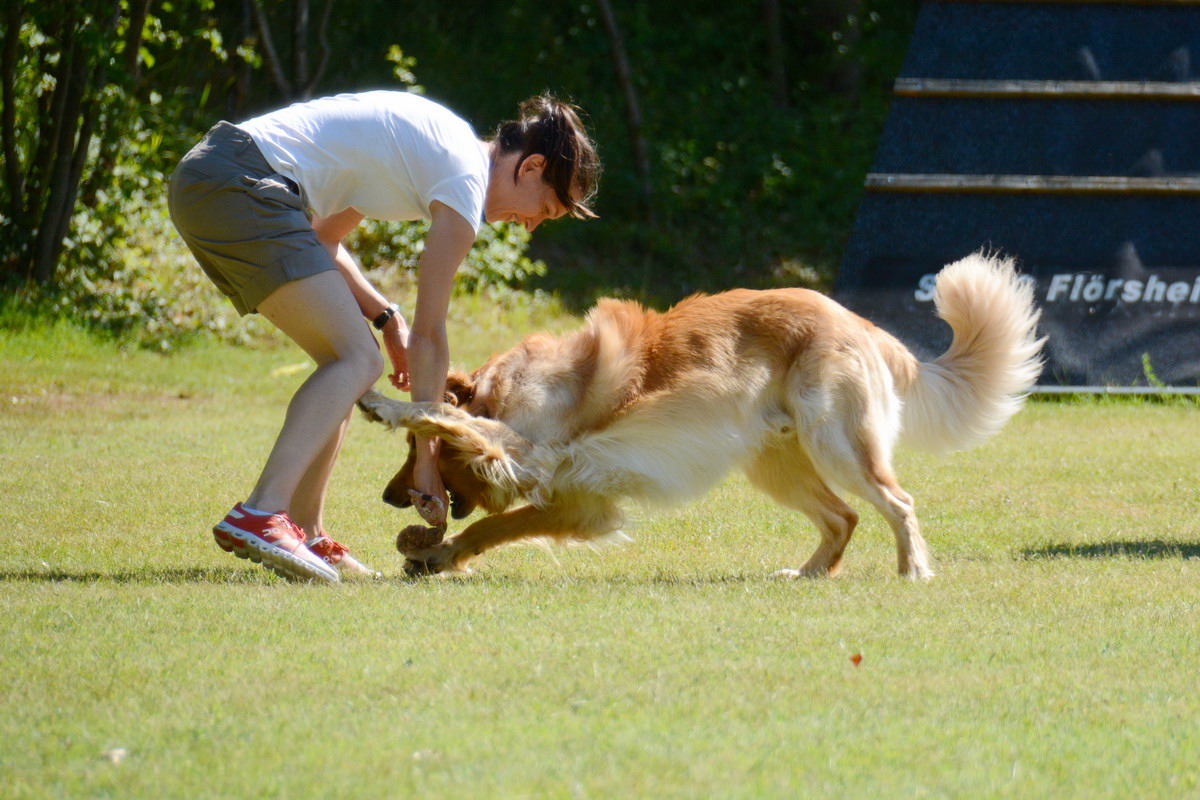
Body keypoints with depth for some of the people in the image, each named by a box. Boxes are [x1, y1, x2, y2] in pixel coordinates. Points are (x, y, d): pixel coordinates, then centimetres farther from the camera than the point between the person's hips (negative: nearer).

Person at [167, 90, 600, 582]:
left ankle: (307, 536, 8)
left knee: (346, 357, 12)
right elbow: (429, 335, -4)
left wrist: (385, 317, 18)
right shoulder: (467, 178, -5)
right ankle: (261, 515, -24)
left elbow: (322, 235, 28)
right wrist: (427, 461, 0)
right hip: (240, 186, -10)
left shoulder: (443, 142, 22)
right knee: (358, 361, -11)